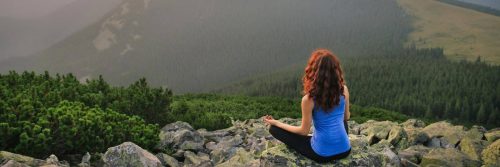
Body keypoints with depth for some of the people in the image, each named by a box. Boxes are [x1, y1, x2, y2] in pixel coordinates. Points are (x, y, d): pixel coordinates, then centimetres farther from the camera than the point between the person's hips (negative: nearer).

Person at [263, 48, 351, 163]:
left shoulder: (309, 99, -19)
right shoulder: (343, 89, -8)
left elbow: (304, 131, -8)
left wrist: (276, 123, 3)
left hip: (322, 154, -4)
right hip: (345, 150, 4)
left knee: (274, 129, 6)